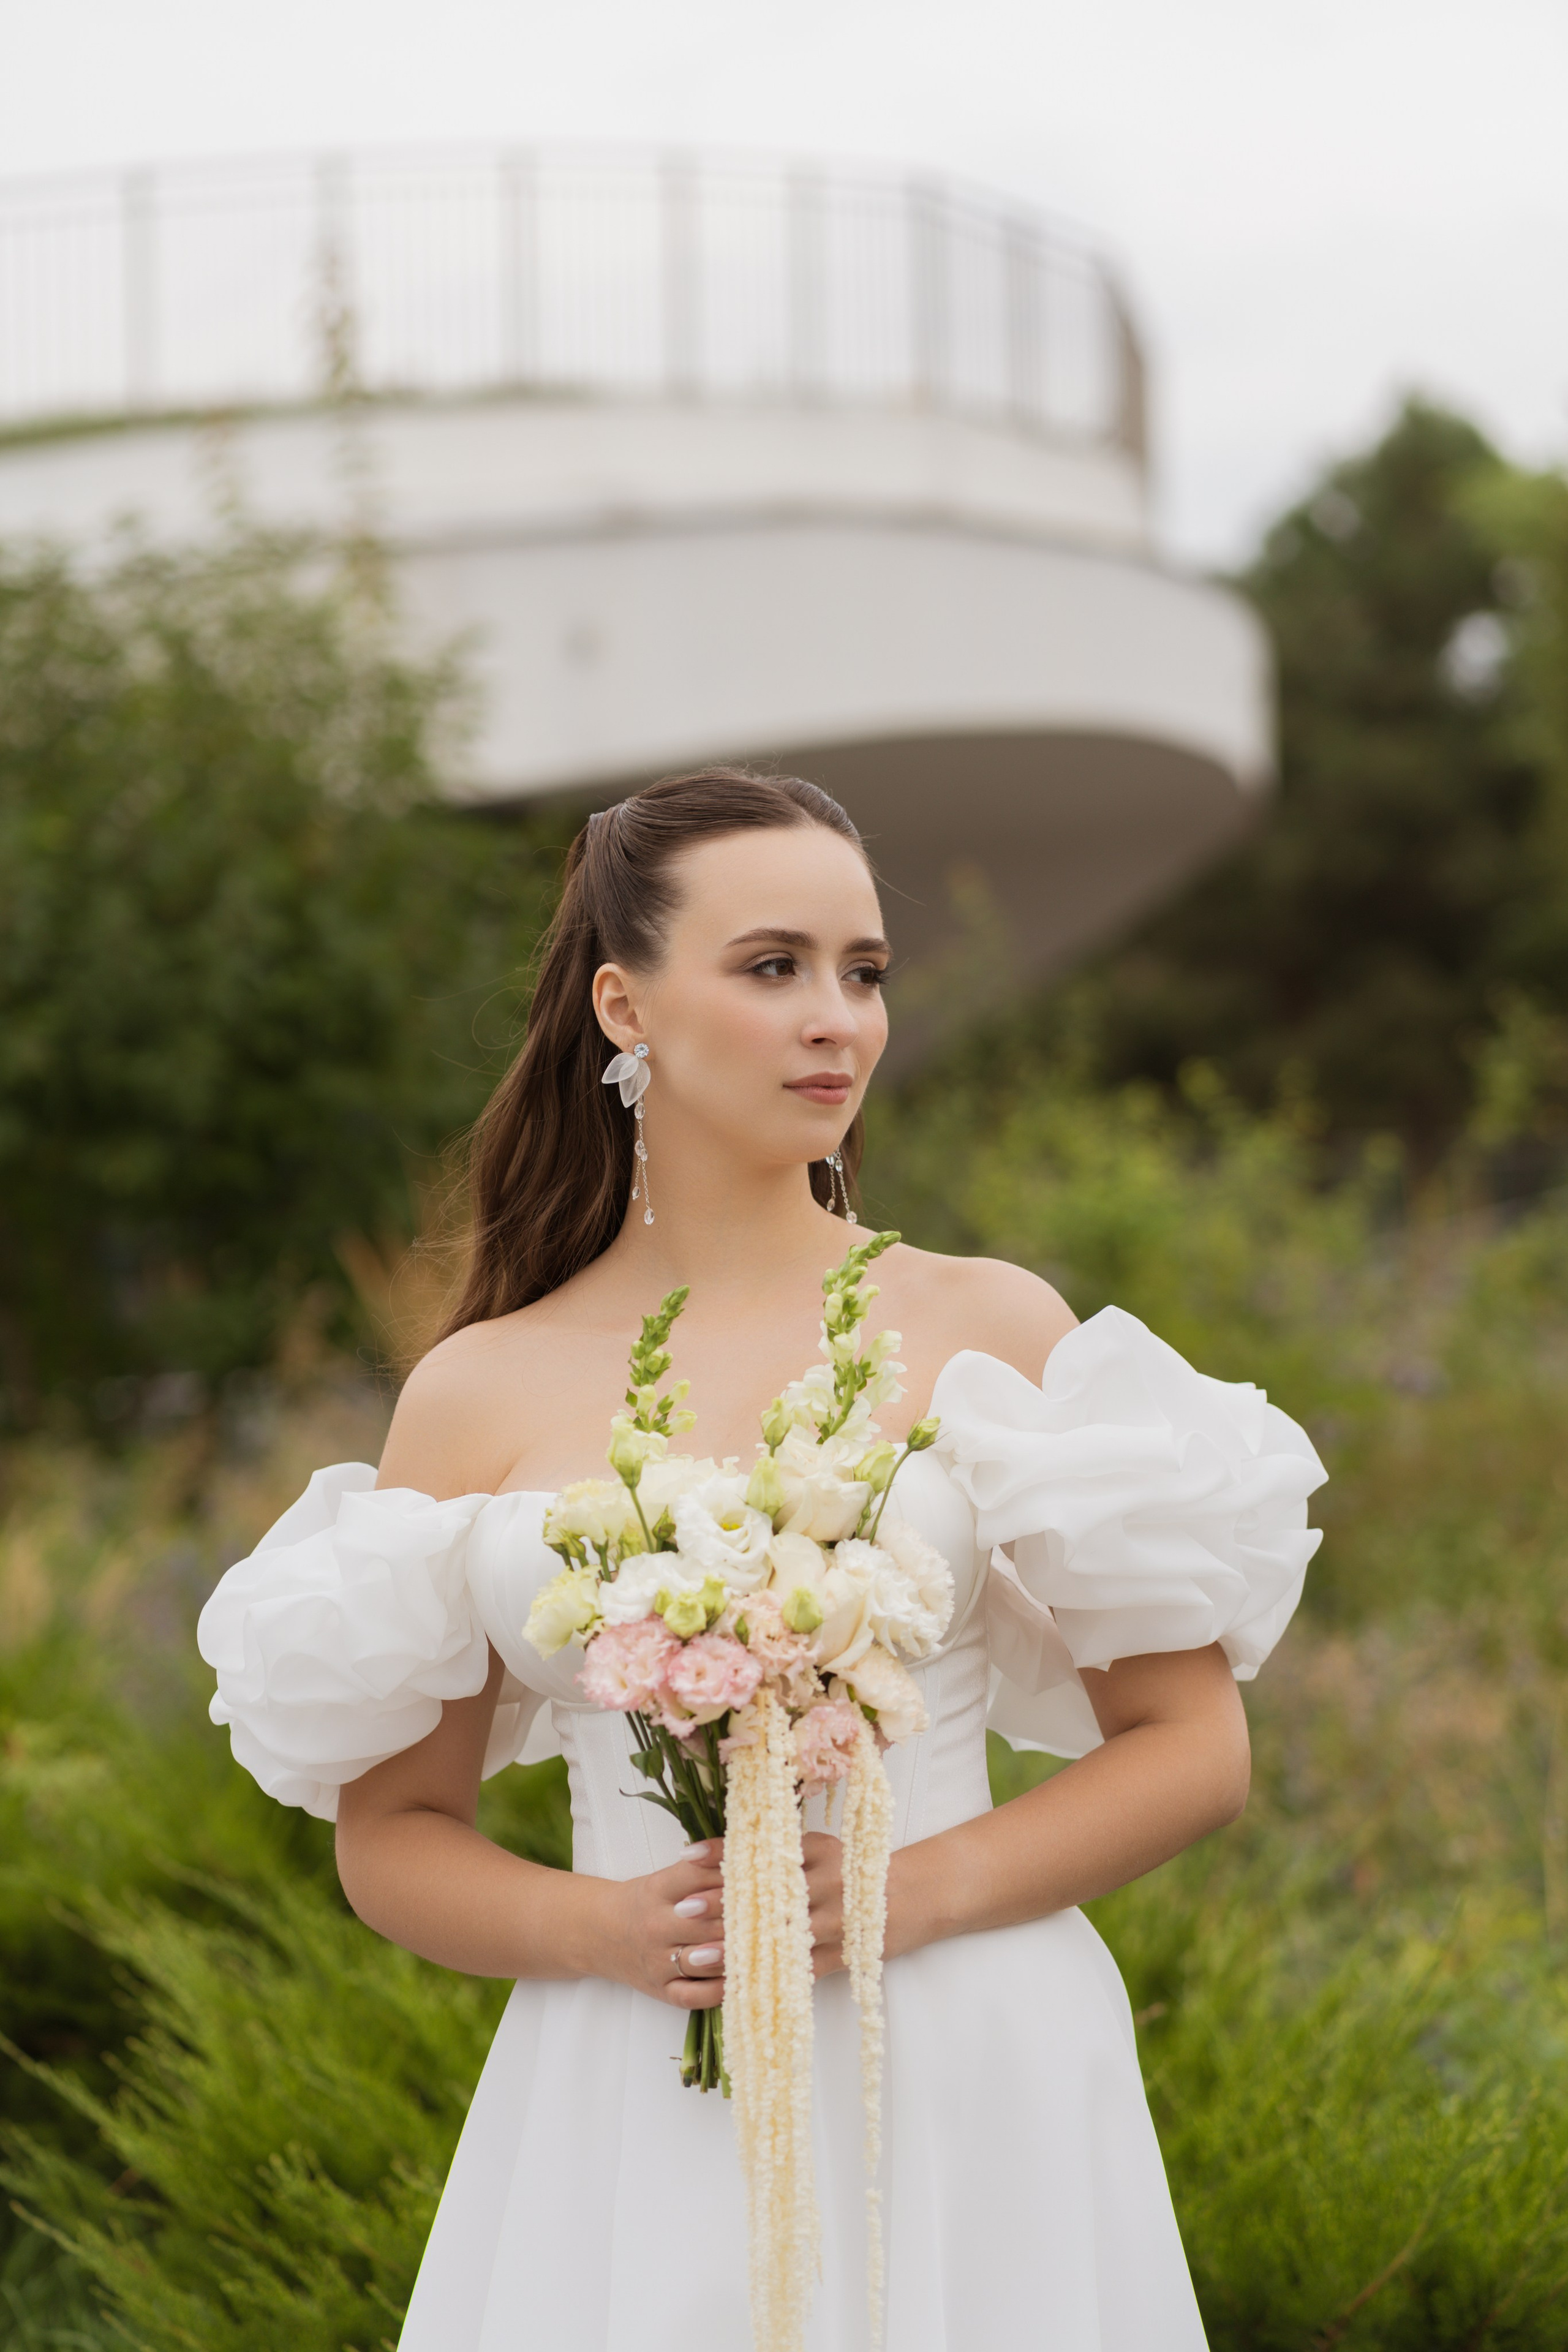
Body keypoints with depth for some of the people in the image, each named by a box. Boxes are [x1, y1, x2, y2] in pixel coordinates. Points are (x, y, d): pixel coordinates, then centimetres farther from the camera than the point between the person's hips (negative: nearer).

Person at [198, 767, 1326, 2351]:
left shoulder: (991, 1329, -1)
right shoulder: (476, 1394, 2)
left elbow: (1197, 1748, 1)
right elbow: (389, 1835, 8)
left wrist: (918, 1890, -12)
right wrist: (598, 1928, -10)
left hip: (968, 2090, 0)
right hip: (635, 2117, 1)